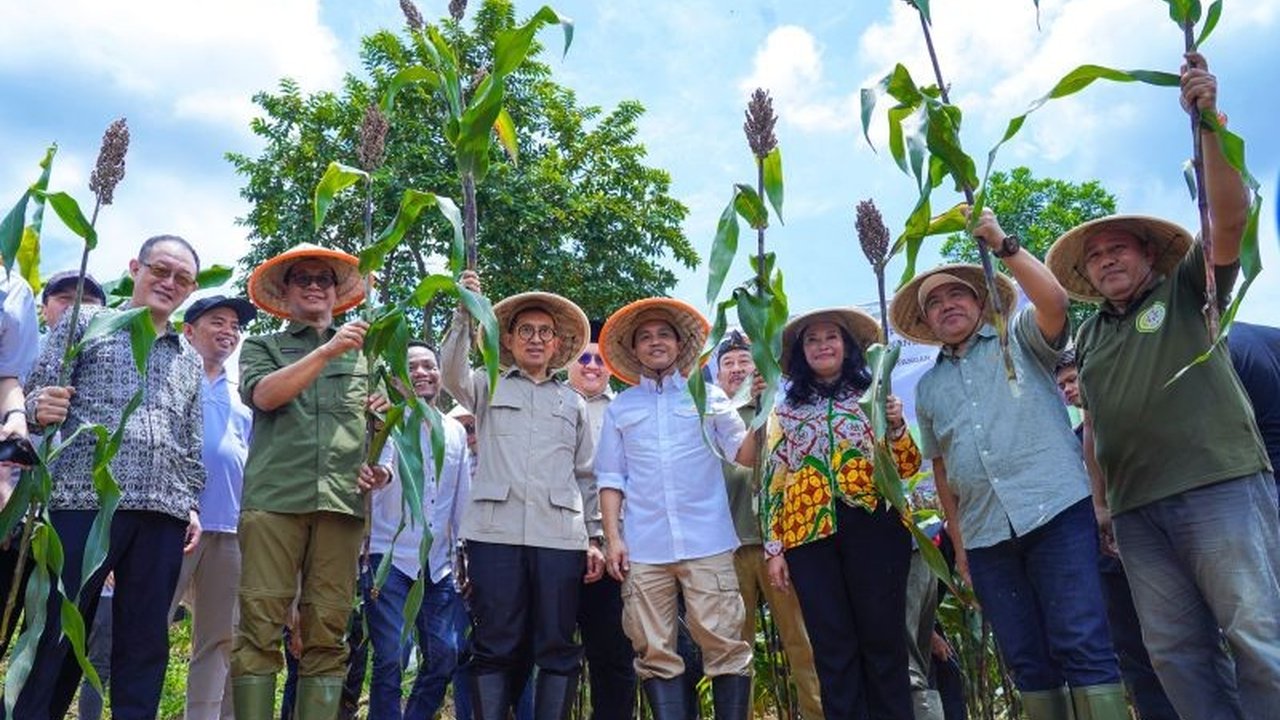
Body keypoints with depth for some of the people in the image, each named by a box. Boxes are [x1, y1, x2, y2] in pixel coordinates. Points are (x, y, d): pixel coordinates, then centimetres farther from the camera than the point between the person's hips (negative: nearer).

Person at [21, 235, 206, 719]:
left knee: (145, 643, 6)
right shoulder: (86, 323, 10)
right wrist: (39, 408, -19)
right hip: (84, 502, -3)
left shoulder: (190, 361, 21)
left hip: (163, 517, 4)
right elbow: (37, 395, 3)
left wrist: (192, 504, 10)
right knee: (54, 635, 0)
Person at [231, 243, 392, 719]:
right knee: (260, 628, -5)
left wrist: (381, 465, 2)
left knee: (327, 634, 0)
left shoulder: (364, 355, 22)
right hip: (275, 496, -1)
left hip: (342, 501, 2)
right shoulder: (261, 348, 16)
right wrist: (328, 350, -12)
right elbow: (264, 394, -4)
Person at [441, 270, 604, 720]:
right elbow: (451, 374, -7)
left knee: (556, 648, 2)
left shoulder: (573, 403, 20)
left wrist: (594, 537, 10)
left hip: (560, 537, 2)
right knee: (495, 647, 0)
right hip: (495, 532, -1)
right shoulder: (487, 387, 16)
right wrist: (464, 314, -18)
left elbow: (586, 476, 17)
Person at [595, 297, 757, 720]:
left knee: (724, 645, -1)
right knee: (655, 653, 5)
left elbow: (746, 454, 3)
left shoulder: (708, 395, 10)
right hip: (643, 548, 2)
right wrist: (612, 537, 1)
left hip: (706, 542, -1)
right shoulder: (619, 408, 13)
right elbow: (611, 477, 11)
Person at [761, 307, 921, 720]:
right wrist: (773, 548, 4)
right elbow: (774, 481, 9)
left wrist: (897, 427, -12)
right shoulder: (785, 410, 13)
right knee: (833, 647, 5)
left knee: (882, 639, 2)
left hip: (872, 524, -1)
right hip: (809, 532, 1)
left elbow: (907, 467, 8)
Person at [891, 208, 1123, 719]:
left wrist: (1002, 243, -14)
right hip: (985, 537, 5)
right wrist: (958, 543, 15)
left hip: (1056, 510, -4)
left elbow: (1054, 301, -15)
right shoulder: (928, 387, 18)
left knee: (1082, 645, -9)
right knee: (1027, 661, 10)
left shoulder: (1020, 339, 9)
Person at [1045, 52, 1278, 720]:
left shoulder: (1188, 290, 8)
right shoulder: (1087, 338, 19)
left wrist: (1207, 119, -17)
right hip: (1136, 511, 5)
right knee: (1176, 654, 5)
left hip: (1219, 486, -4)